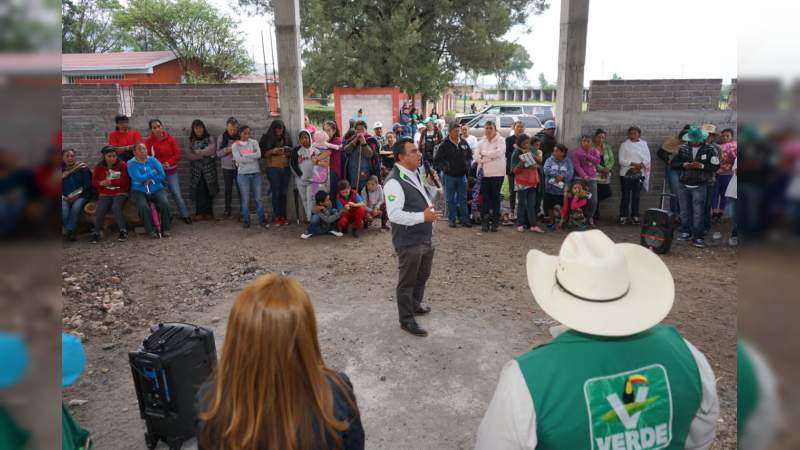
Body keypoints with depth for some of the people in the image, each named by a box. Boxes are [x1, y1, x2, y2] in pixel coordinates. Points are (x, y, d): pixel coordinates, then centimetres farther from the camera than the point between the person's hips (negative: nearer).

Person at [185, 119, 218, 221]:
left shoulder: (209, 138, 5)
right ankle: (199, 213, 2)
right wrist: (204, 154, -12)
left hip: (209, 169, -1)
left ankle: (208, 212, 7)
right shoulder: (191, 140, 9)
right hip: (196, 169, 1)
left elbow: (212, 150, -13)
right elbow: (188, 155, -2)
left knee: (208, 191, -1)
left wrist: (198, 152, -6)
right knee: (199, 191, -4)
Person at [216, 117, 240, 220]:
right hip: (227, 167, 2)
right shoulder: (222, 137, 0)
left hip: (239, 167, -2)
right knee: (228, 190, 10)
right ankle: (227, 210, 21)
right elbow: (218, 153, -1)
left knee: (241, 189, 1)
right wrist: (227, 149, -18)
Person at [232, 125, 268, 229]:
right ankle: (246, 221, 13)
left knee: (258, 198, 5)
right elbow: (239, 159, -14)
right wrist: (253, 156, -11)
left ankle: (262, 219, 13)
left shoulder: (254, 142, 5)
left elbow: (258, 154, -11)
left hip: (256, 173, 2)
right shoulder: (235, 145, 0)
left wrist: (244, 156, -12)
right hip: (243, 174, -1)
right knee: (245, 199, 3)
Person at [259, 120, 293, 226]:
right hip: (273, 168, -3)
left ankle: (283, 215, 12)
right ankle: (276, 217, 5)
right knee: (276, 193, -3)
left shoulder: (287, 138, 7)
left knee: (284, 193, 4)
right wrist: (272, 151, -16)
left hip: (286, 168, 3)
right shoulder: (266, 138, 0)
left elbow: (291, 152, 15)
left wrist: (287, 152, -7)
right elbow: (262, 153, -2)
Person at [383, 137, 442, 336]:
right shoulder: (394, 181, -22)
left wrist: (431, 185, 1)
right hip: (409, 242, -10)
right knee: (407, 281, 5)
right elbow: (394, 214, -28)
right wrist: (422, 216, -32)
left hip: (426, 237, 10)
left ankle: (415, 305, 47)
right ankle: (406, 320, 21)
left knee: (423, 275, 26)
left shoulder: (417, 174, 9)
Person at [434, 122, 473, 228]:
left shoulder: (464, 143, 3)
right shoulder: (445, 145, -10)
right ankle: (451, 219, 16)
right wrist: (444, 167, -17)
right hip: (449, 176, -4)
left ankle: (464, 219, 17)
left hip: (462, 175, 4)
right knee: (450, 199, 7)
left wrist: (468, 164, 3)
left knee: (463, 199, 9)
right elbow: (437, 160, -7)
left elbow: (470, 155, 17)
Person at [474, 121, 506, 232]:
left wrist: (484, 154, -7)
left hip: (497, 173, -3)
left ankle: (495, 222, 11)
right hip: (484, 173, 3)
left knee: (495, 197, 3)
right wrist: (491, 157, -12)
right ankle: (484, 222, 10)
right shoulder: (481, 142, 11)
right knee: (485, 197, 3)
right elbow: (476, 157, -2)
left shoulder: (500, 140, 0)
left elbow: (498, 152, -18)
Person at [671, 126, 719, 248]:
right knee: (684, 211, 12)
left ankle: (698, 237, 0)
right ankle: (686, 232, 28)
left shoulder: (709, 149, -5)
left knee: (698, 212, -6)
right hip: (684, 185, 4)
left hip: (699, 186, -4)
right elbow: (673, 163, 6)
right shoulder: (683, 148, 4)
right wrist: (683, 165, -13)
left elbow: (716, 166, -5)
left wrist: (702, 166, -20)